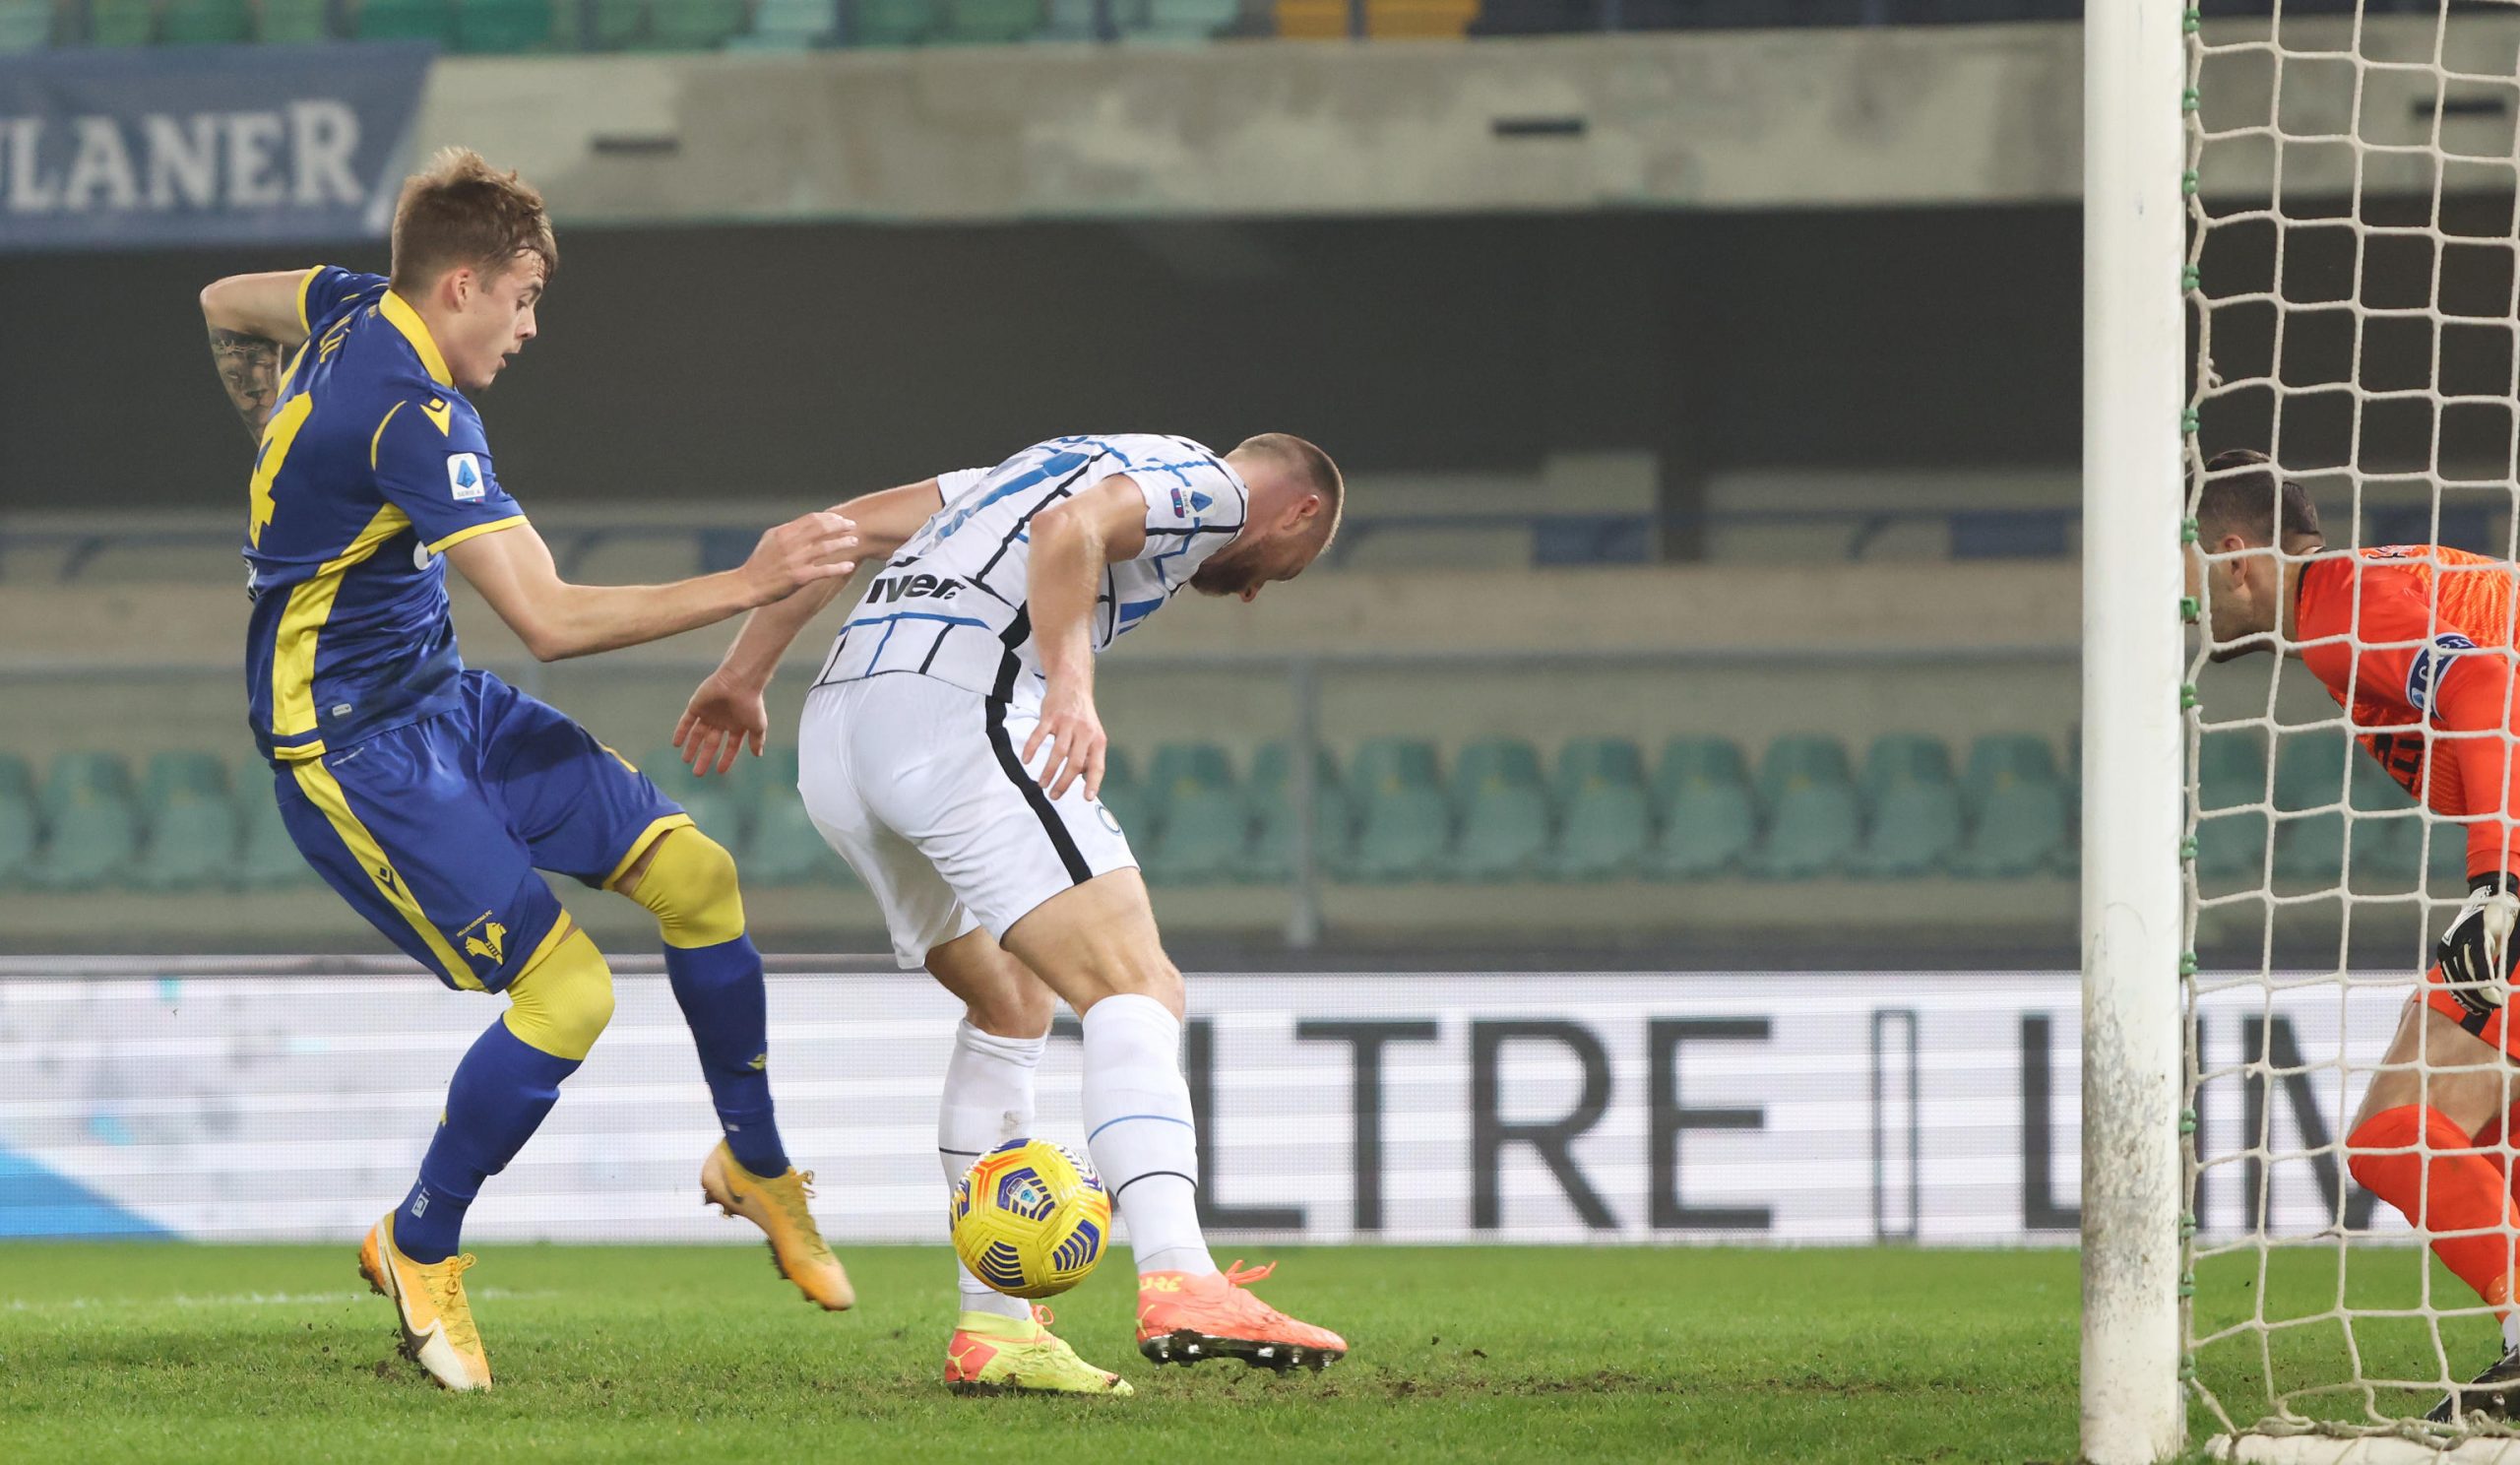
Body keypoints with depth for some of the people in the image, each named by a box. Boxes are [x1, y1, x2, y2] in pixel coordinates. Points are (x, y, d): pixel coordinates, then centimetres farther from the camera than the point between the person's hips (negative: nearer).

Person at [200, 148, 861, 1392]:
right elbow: (549, 619, -30)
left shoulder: (353, 312, 2)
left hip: (441, 703, 10)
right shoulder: (411, 415, -27)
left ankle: (754, 1163, 20)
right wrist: (745, 587, -28)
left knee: (692, 871, 1)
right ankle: (419, 1248, 5)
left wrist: (282, 444, 35)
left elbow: (224, 308, 26)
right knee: (567, 992, -17)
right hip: (355, 752, -10)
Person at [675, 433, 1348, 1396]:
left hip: (835, 737, 9)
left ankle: (993, 1327, 16)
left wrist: (745, 670, 31)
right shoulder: (1212, 486, 9)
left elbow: (844, 526, 29)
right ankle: (1179, 1283, -34)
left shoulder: (1061, 459, 35)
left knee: (1010, 1003, 22)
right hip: (958, 706, -9)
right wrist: (1070, 688, -26)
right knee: (1136, 988, -15)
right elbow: (1071, 529, -14)